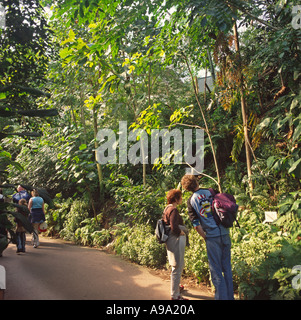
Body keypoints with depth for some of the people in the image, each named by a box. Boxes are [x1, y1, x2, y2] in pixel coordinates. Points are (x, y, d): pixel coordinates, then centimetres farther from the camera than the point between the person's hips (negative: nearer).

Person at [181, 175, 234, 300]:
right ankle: (230, 296, 24)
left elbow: (196, 224, -6)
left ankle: (222, 297, 10)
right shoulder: (211, 192, 4)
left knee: (216, 271, 6)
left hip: (212, 237, -3)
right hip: (225, 233, 4)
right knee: (227, 267, 15)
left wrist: (205, 237, 5)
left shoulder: (191, 201, -2)